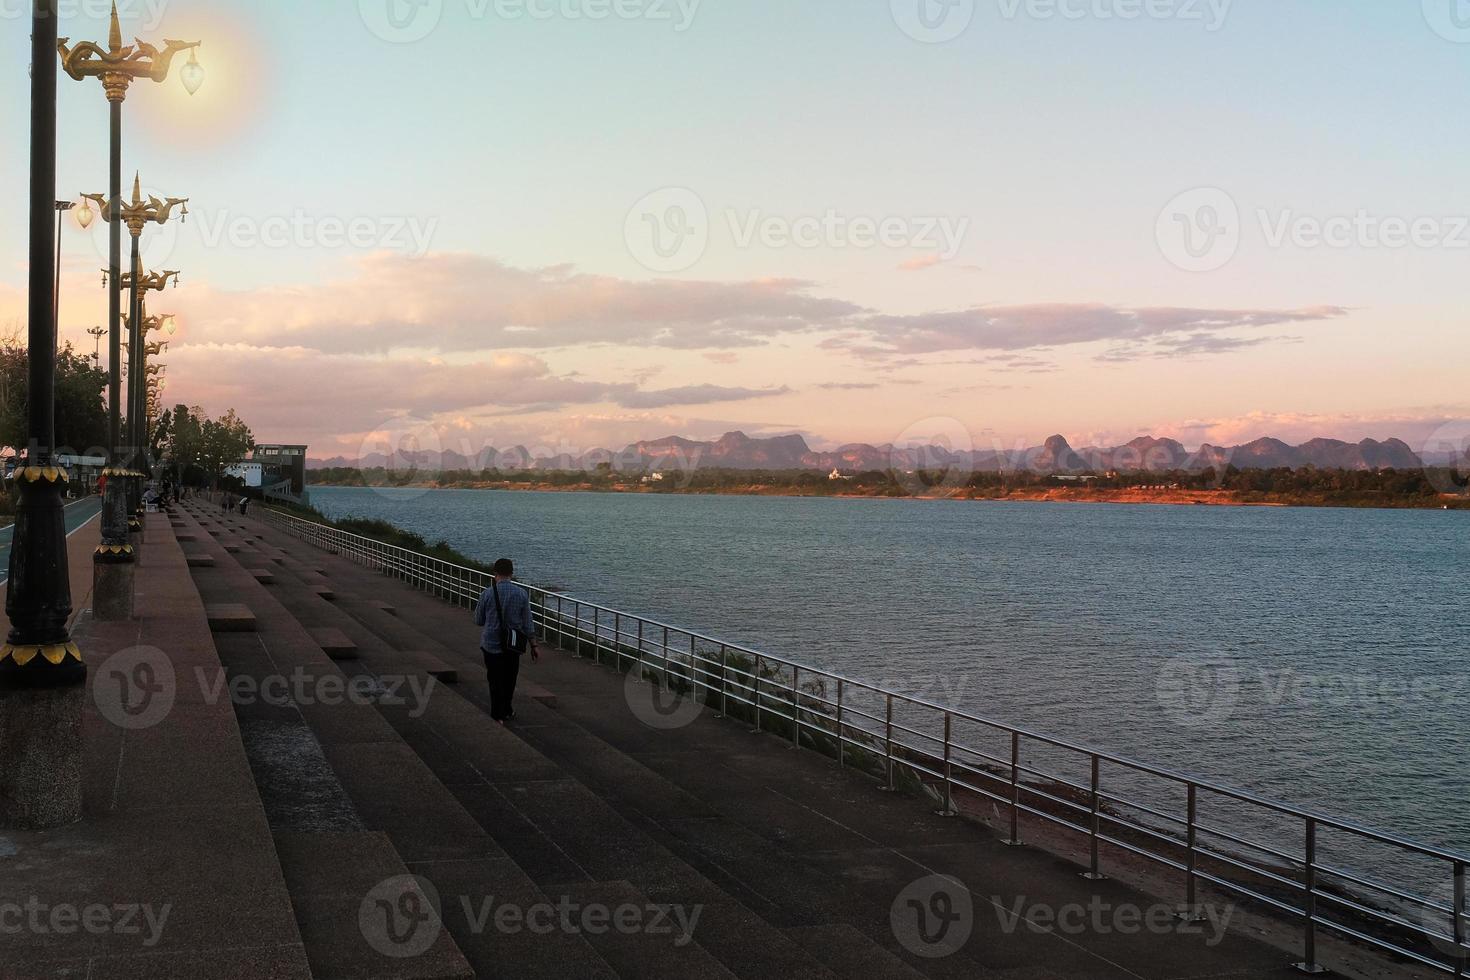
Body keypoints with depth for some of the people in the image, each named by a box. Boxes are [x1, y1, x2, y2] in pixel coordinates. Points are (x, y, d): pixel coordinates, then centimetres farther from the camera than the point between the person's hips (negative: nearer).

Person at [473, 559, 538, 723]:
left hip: (491, 645, -2)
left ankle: (498, 716, 11)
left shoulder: (488, 594, -13)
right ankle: (507, 711, 33)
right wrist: (533, 646, 6)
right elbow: (528, 624, -3)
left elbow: (478, 621, -1)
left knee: (496, 681, 8)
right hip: (513, 647, 2)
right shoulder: (521, 594, -8)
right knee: (510, 681, 19)